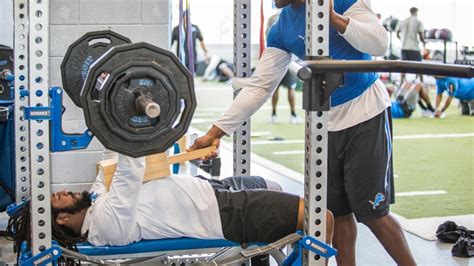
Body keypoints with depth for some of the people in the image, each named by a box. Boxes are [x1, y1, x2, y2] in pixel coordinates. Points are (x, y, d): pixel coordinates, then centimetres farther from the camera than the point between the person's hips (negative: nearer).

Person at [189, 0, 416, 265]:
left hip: (367, 115, -6)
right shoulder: (281, 30, 4)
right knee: (337, 213, 8)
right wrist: (215, 132, -3)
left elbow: (380, 44, -19)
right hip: (328, 123, 6)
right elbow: (259, 86, 2)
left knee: (373, 213, -5)